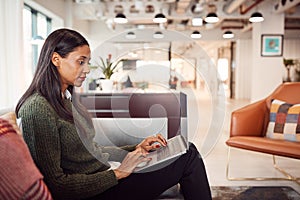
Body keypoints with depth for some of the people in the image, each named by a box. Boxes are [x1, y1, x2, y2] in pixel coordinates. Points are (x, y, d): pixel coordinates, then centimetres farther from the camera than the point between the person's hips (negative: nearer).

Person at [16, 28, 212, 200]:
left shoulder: (67, 99, 10)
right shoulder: (37, 109, -19)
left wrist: (136, 149, 5)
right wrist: (118, 173, -17)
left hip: (103, 179, 9)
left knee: (189, 151, 0)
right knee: (189, 158, -10)